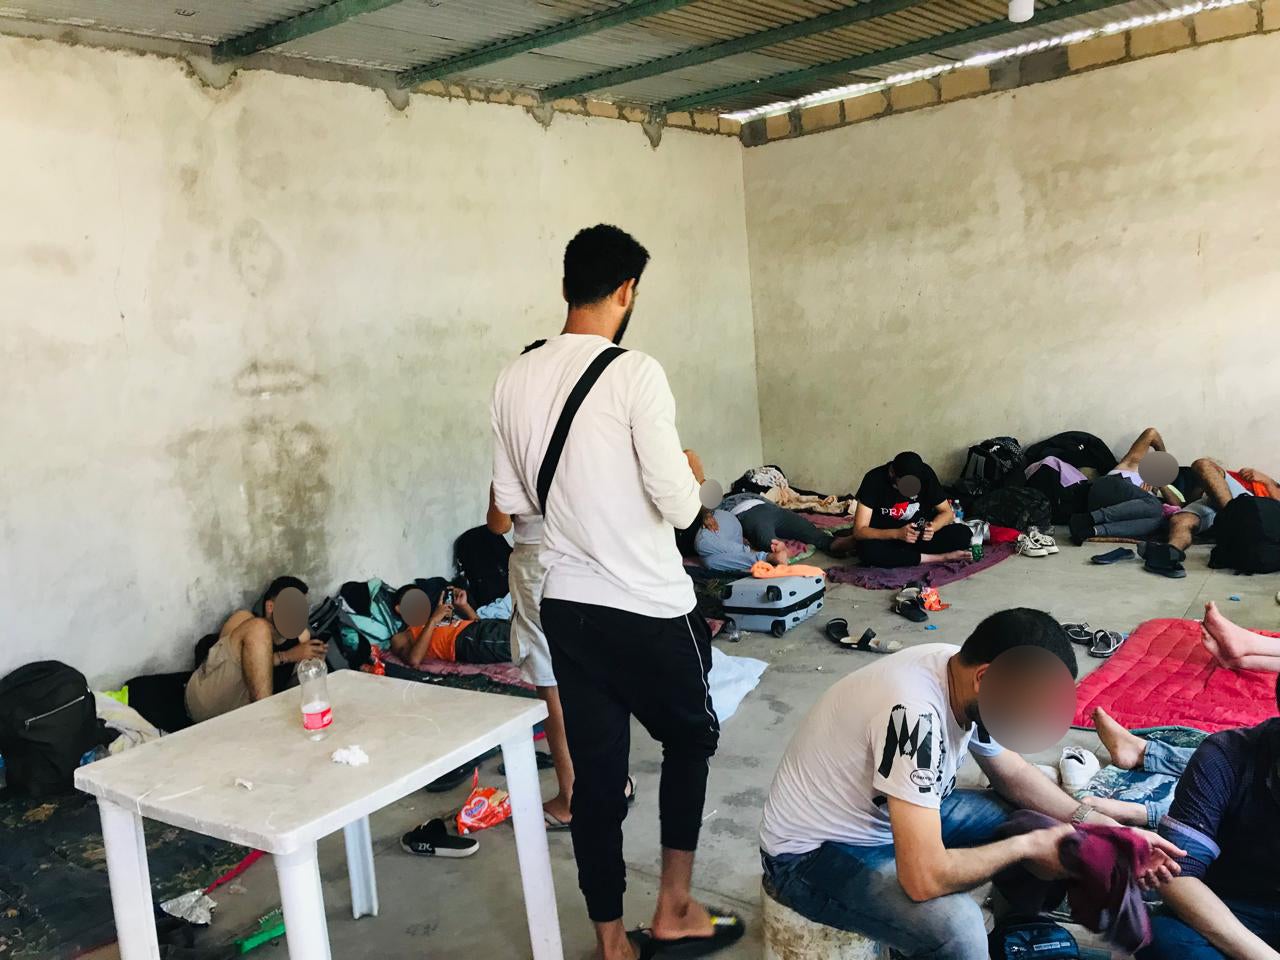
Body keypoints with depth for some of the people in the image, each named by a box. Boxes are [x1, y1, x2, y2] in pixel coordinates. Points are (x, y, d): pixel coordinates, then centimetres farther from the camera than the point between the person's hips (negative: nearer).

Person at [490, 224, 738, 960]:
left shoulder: (515, 380, 2)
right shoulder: (635, 374, -17)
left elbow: (513, 502, 9)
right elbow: (680, 507, -19)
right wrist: (689, 477, 3)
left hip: (566, 605, 5)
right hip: (648, 607, -5)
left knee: (597, 773, 13)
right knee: (691, 736, 21)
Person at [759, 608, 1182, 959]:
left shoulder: (962, 676, -9)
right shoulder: (915, 711, -36)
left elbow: (1013, 774, 9)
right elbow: (925, 879, -37)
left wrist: (1098, 825, -4)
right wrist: (1026, 846, -22)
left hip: (892, 814, 9)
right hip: (814, 853, -8)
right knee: (955, 922, -32)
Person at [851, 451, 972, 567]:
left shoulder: (926, 474, -13)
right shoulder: (874, 479, -20)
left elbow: (947, 512, -4)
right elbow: (859, 531, -22)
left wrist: (933, 527, -26)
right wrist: (897, 534, -36)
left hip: (920, 536, 2)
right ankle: (940, 557, -24)